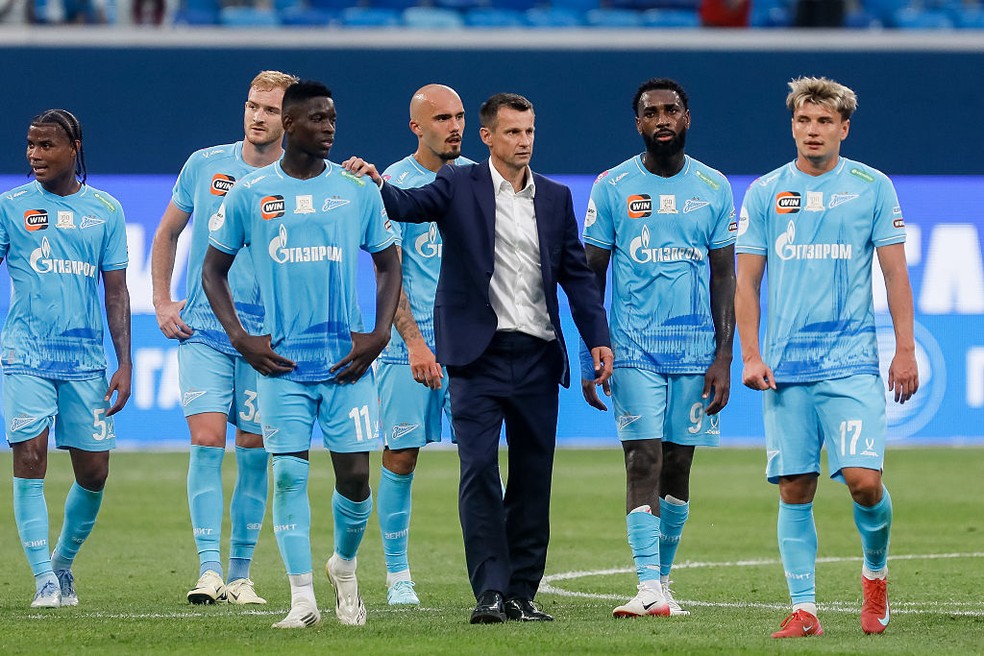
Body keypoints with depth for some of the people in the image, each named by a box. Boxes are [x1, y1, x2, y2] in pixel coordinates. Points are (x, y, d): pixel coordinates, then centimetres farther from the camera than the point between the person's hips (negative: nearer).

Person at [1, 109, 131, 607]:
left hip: (86, 358, 2)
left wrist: (124, 362, 4)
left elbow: (115, 291, 9)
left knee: (93, 472, 1)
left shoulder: (105, 210, 8)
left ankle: (63, 564, 23)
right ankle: (45, 579, -8)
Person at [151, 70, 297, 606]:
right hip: (202, 329, 0)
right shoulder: (205, 165, 6)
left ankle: (240, 573, 12)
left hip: (267, 336, 0)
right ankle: (209, 570, -14)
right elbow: (167, 233, 18)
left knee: (253, 452, 3)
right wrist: (162, 302, 11)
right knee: (207, 441, -12)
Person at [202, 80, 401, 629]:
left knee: (355, 475, -1)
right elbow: (214, 269, 10)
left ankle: (345, 565, 26)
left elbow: (389, 264, 12)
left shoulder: (358, 189, 5)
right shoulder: (250, 194, 2)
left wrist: (380, 335, -1)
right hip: (281, 359, -1)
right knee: (290, 473, -6)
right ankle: (303, 599, -1)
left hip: (348, 358, 1)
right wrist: (239, 338, -1)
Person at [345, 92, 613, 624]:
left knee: (533, 477, 5)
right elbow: (410, 204, -14)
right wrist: (375, 185, -35)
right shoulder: (459, 186, 2)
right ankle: (490, 590, -10)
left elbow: (577, 274, 14)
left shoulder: (555, 198, 12)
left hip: (537, 358, 4)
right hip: (480, 355, -4)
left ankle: (522, 591, 11)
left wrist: (598, 339, 5)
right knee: (479, 472, -10)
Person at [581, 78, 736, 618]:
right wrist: (591, 356, -1)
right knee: (643, 459, -11)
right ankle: (649, 589, -16)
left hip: (695, 349, 2)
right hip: (633, 348, -2)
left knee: (677, 466, 7)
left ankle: (663, 578, 20)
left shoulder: (713, 188, 6)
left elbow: (725, 278, 7)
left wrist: (723, 356, 0)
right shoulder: (612, 187, 1)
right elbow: (591, 276, 5)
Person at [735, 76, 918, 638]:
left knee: (864, 479, -11)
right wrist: (750, 355, 0)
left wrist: (906, 350, -1)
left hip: (852, 362, -2)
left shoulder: (872, 187, 4)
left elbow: (895, 274, 5)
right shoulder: (765, 193, 7)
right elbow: (747, 281, 9)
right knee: (795, 491, 0)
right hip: (785, 370, 2)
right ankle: (804, 609, 5)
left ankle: (876, 572, 15)